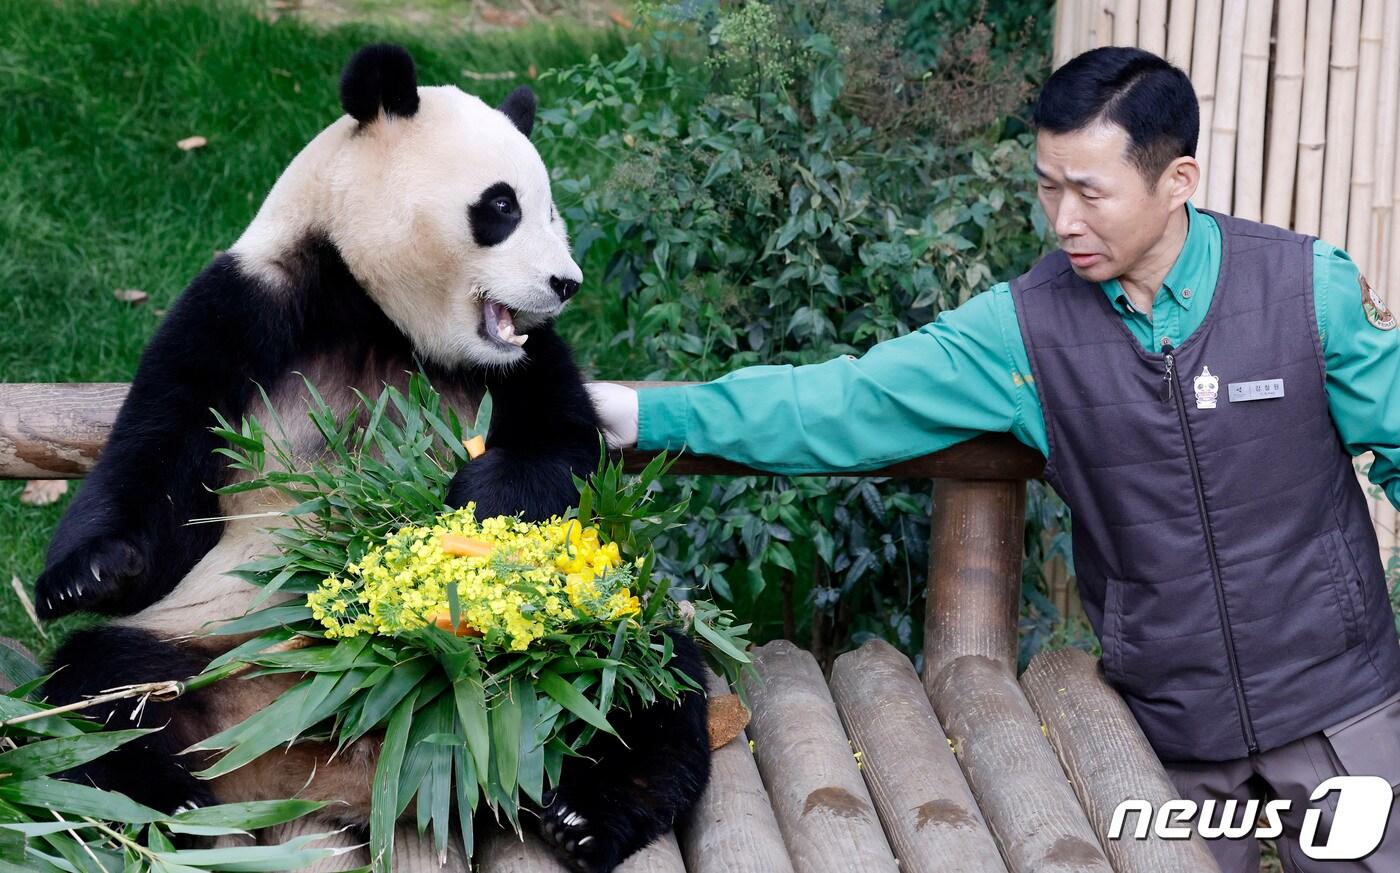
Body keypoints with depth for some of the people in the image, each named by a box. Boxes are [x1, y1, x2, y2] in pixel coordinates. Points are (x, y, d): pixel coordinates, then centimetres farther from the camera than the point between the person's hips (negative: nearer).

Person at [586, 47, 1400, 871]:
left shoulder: (1311, 286, -11)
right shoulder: (1026, 325, -9)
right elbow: (849, 404, -12)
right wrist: (651, 414, -20)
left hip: (1331, 701, -1)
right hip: (1168, 718, 1)